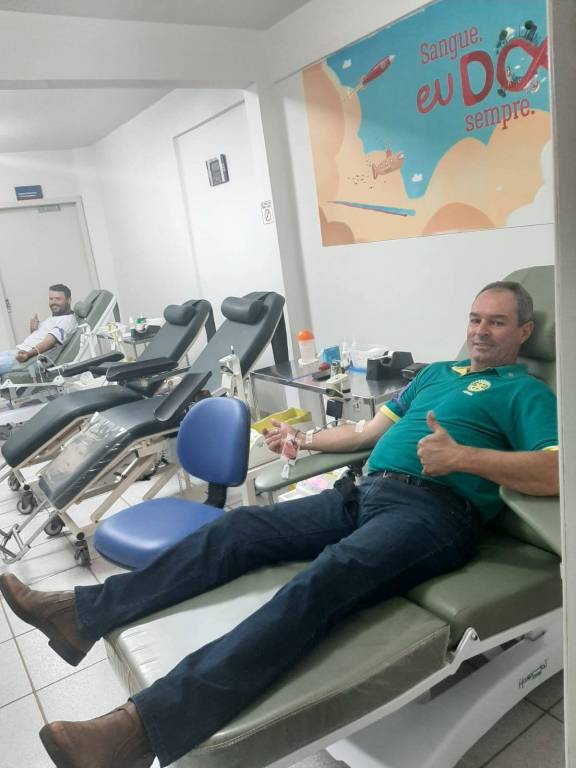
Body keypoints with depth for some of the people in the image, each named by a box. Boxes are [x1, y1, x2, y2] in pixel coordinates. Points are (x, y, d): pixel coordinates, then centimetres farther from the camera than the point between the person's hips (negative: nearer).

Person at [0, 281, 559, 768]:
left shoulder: (524, 392, 8)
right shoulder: (437, 372, 28)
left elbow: (554, 474, -8)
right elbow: (368, 431, 29)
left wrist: (462, 456, -19)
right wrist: (302, 439, 22)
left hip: (435, 510, -7)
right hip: (367, 495, 7)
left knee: (319, 583, -34)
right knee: (237, 529, -7)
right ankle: (83, 613, -3)